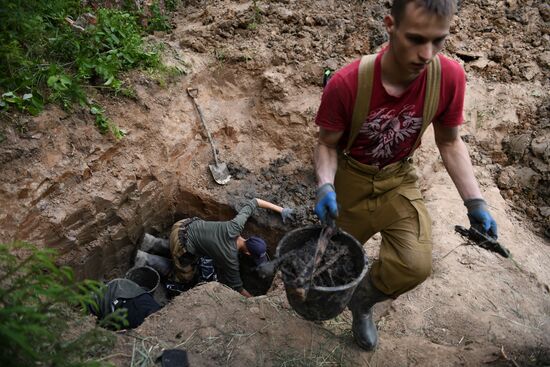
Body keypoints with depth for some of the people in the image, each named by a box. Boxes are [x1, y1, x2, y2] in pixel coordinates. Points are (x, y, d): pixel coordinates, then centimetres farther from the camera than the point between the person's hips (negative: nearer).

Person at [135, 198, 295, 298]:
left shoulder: (235, 226, -11)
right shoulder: (230, 259, -22)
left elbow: (254, 202, 0)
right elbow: (238, 289, -9)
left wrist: (280, 209, 2)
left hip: (185, 224, 6)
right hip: (182, 245, -6)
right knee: (185, 277, 17)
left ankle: (153, 243, 24)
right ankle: (146, 260, 12)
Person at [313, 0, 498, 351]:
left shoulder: (450, 76, -21)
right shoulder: (346, 84, -29)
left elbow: (450, 142, -4)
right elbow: (327, 144, -13)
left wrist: (475, 202, -10)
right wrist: (325, 185, -32)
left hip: (399, 181, 1)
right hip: (350, 181, -1)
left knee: (417, 265, -21)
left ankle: (363, 300, 13)